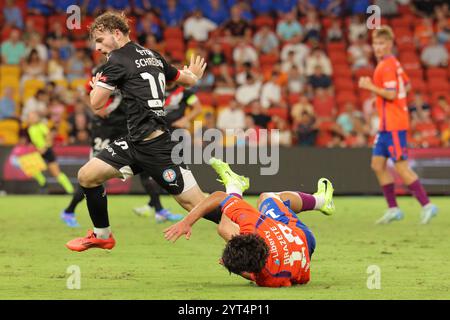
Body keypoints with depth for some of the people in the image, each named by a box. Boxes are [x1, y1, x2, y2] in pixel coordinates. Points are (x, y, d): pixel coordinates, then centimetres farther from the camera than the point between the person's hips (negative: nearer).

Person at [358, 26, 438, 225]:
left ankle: (427, 205, -3)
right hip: (386, 125, 10)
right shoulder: (393, 63, 15)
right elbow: (406, 85, 26)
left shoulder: (386, 66, -15)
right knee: (377, 164, 7)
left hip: (394, 125, -10)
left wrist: (370, 87, -16)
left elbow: (391, 94, -23)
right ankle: (393, 209, 9)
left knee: (401, 167, -8)